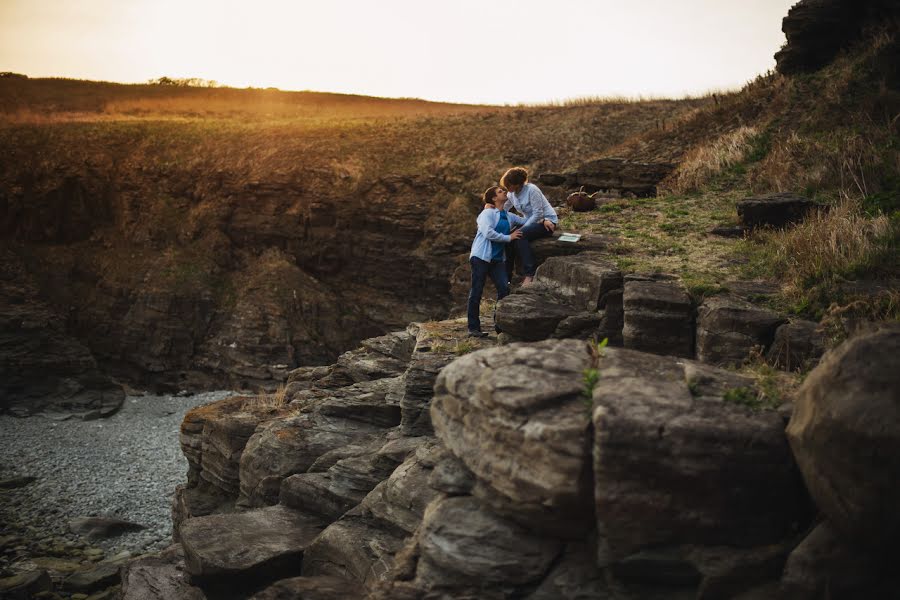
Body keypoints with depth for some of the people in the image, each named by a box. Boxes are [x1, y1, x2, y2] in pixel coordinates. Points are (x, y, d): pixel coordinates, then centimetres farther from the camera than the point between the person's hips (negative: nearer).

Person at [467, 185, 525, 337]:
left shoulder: (509, 216, 16)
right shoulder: (487, 213, -5)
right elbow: (488, 233, -18)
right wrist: (508, 238, -13)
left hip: (497, 259, 6)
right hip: (481, 257, -6)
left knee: (504, 288, -7)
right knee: (477, 292, -3)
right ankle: (473, 328, 1)